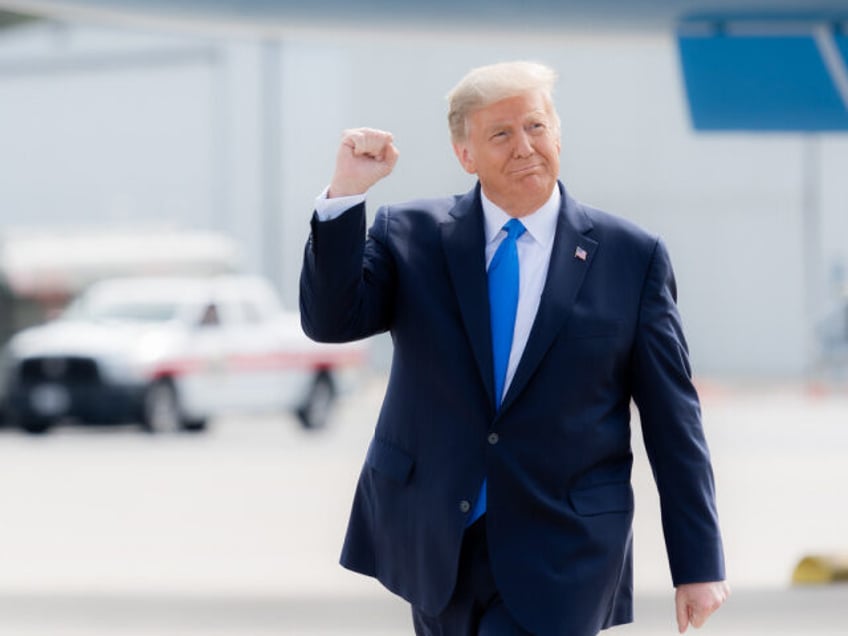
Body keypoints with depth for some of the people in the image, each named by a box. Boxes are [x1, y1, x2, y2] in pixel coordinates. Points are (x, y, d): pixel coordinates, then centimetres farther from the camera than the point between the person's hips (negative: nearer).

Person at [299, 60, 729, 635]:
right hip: (434, 543, 3)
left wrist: (699, 563, -1)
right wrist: (345, 196, -23)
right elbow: (330, 321, -11)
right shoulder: (410, 237, 2)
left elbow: (673, 422, -1)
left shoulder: (633, 258, -3)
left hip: (560, 560, -3)